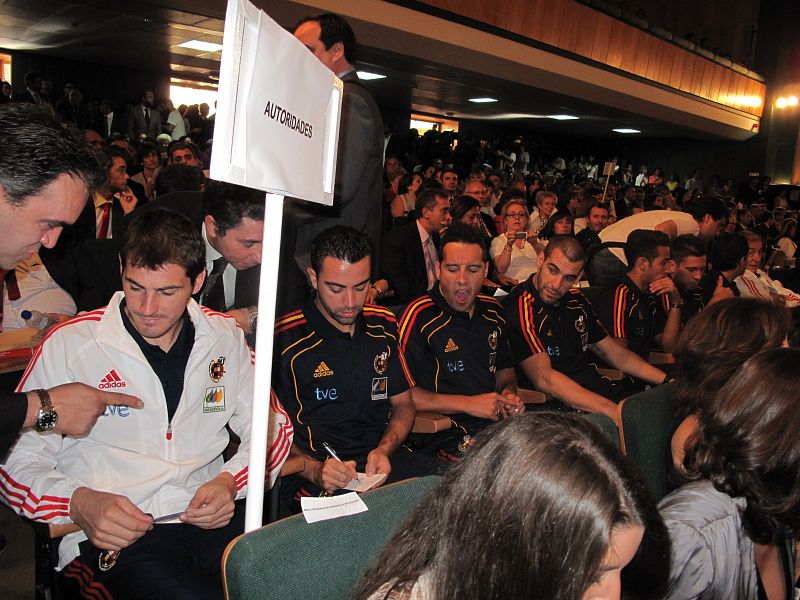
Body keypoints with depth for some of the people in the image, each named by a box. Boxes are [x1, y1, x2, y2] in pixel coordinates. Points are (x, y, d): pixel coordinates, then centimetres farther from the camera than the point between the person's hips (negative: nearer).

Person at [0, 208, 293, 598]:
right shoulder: (69, 344, 1)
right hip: (112, 534, -3)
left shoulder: (224, 337, 10)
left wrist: (230, 480, -5)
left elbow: (271, 427, 15)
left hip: (211, 517, 4)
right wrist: (79, 503, -16)